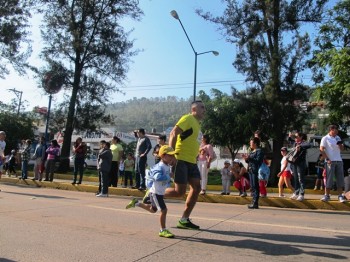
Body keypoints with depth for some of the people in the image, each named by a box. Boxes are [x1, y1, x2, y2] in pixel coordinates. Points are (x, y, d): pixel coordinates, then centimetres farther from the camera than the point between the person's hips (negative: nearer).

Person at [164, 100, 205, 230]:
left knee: (196, 188, 2)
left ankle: (184, 220, 11)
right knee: (179, 191, -9)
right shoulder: (188, 118, -8)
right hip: (181, 160, -9)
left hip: (191, 161, 9)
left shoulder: (197, 123, 20)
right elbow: (173, 133, -19)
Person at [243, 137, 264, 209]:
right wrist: (246, 159, 5)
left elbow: (258, 160, -19)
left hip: (255, 171, -9)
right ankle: (254, 202, 18)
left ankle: (255, 203, -5)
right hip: (250, 170, 9)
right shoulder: (252, 152, 21)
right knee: (252, 187, 11)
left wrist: (249, 158, -20)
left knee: (255, 187, -8)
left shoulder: (259, 151, -7)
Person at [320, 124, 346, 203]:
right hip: (330, 161, -6)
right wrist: (327, 159, -16)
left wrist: (340, 143, -5)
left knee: (340, 179, 5)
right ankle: (326, 196, 5)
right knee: (329, 179, -3)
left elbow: (342, 149, 16)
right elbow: (321, 149, -11)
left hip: (339, 161, 6)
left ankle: (340, 196, 12)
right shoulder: (325, 138, -4)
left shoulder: (337, 138, 13)